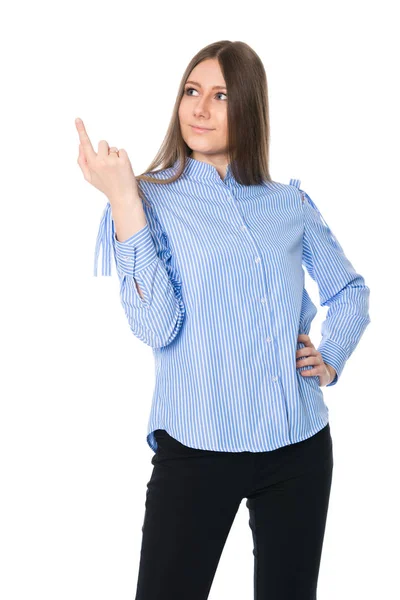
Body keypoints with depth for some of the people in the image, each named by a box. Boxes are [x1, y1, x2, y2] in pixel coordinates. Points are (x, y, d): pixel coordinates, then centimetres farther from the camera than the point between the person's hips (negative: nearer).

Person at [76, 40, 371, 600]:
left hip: (300, 447, 4)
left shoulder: (289, 203, 6)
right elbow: (157, 326, -16)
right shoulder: (153, 199, -3)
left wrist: (331, 358, 4)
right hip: (199, 448, -3)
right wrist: (123, 201, -19)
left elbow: (350, 290, 20)